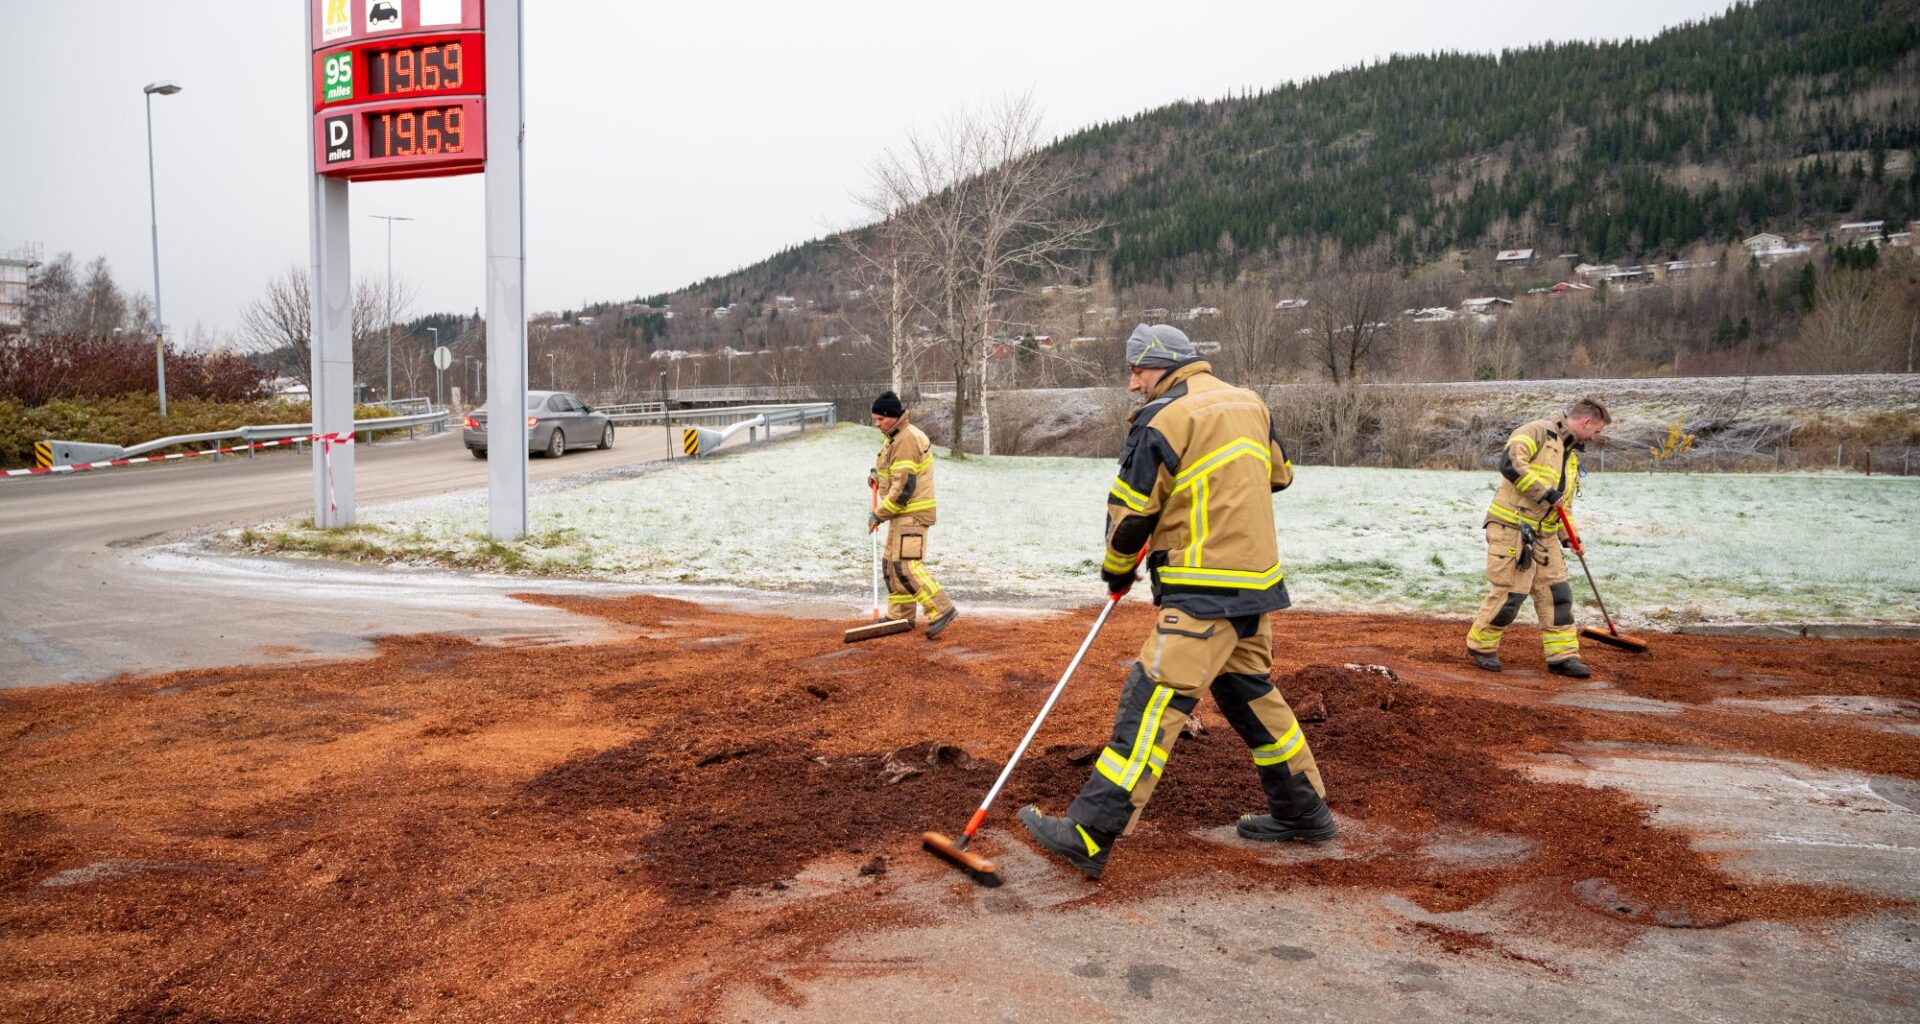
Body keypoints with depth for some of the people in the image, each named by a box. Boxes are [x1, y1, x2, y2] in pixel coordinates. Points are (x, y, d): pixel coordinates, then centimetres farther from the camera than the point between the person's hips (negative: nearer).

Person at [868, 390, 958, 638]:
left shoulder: (907, 440, -19)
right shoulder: (893, 437, 14)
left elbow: (904, 487, -23)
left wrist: (879, 514, -17)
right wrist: (878, 474, 11)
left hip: (912, 513, -11)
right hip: (902, 513, 11)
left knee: (906, 565, -16)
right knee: (892, 563, 15)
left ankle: (942, 610, -17)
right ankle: (901, 616, 23)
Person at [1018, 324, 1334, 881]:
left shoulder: (1163, 421, -11)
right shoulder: (1250, 404, 12)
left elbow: (1130, 512, -8)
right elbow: (1279, 474, 26)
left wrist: (1116, 573, 9)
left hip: (1204, 592, -9)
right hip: (1257, 581, 9)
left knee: (1153, 701, -13)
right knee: (1250, 691, 22)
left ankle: (1088, 835, -15)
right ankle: (1304, 812, 32)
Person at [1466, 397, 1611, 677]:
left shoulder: (1572, 455, 21)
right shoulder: (1538, 432, -8)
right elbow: (1510, 463, -24)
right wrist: (1545, 492, -22)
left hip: (1543, 535, 9)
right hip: (1511, 528, -9)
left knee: (1556, 593, 6)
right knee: (1511, 592, -8)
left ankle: (1562, 656, 14)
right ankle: (1480, 646, 10)